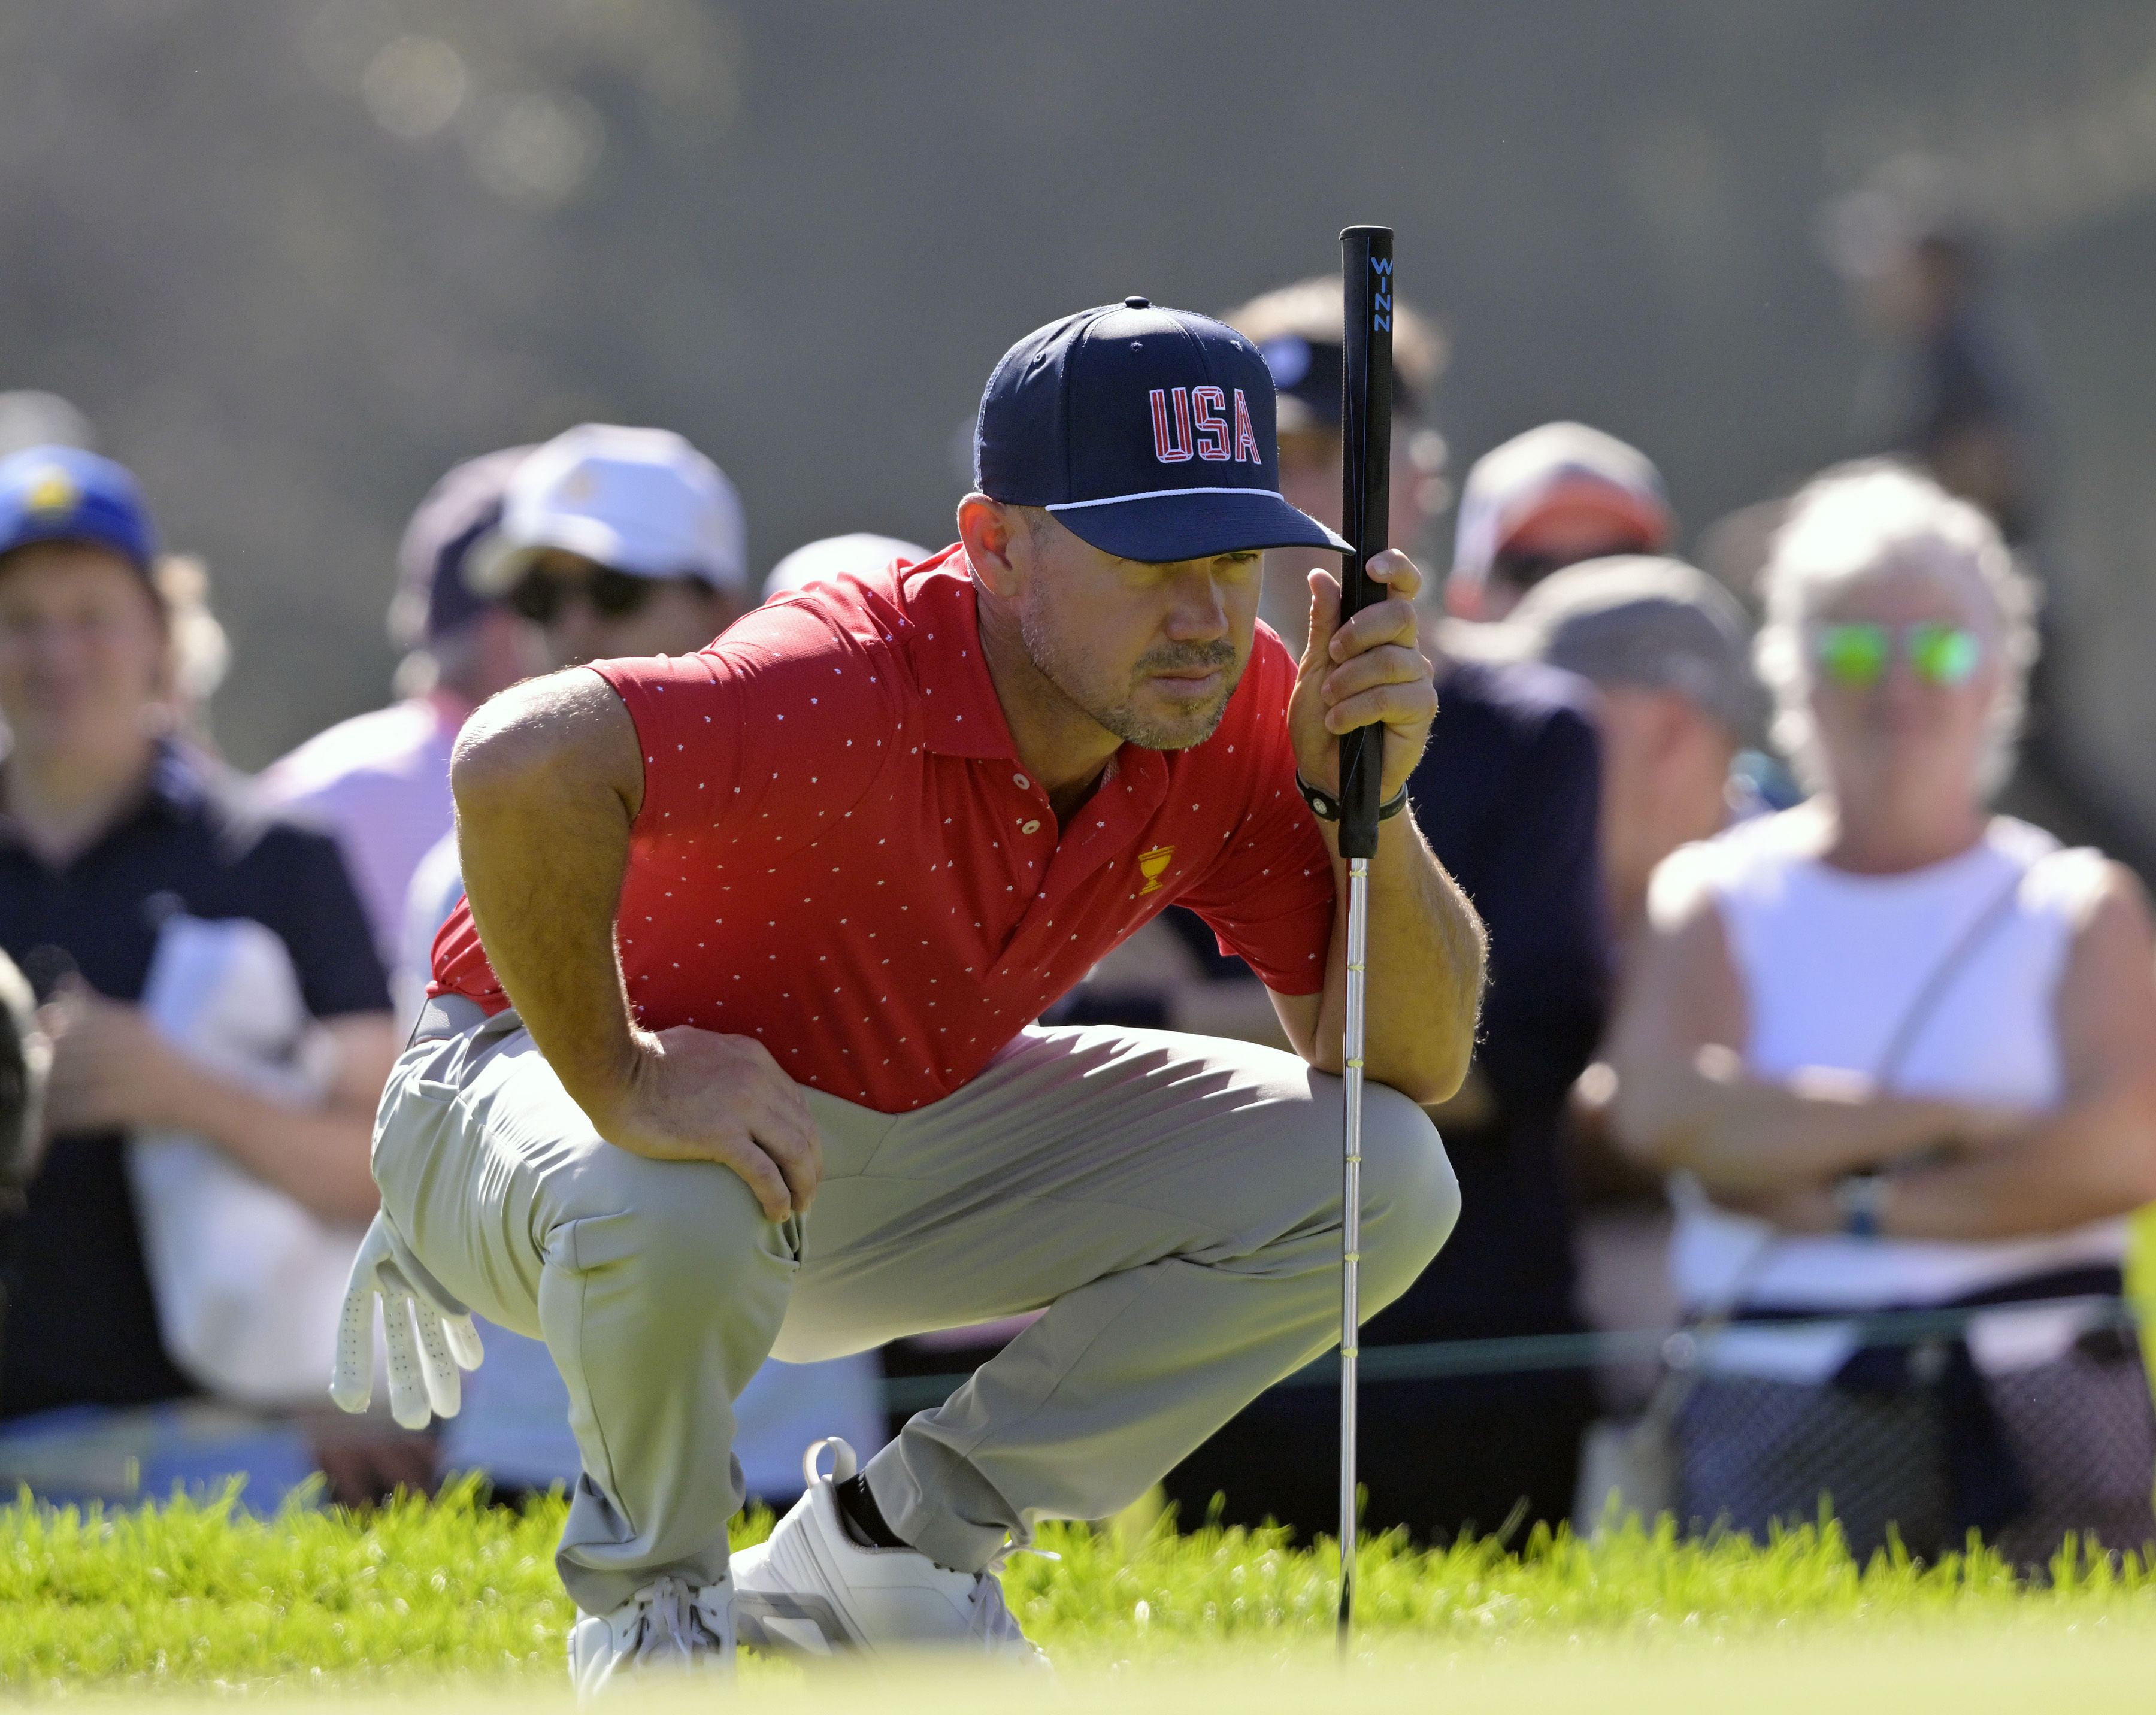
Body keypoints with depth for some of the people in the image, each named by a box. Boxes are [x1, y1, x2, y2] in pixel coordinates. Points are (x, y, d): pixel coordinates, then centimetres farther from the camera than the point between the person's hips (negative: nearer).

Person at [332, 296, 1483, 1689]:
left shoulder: (1238, 716, -15)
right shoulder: (853, 693, -37)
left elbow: (1416, 1063, -12)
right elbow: (524, 767, -54)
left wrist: (1368, 802, -29)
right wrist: (619, 1088, -42)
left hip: (899, 1133, 6)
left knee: (1378, 1180, -7)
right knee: (675, 1212, -43)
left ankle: (905, 1539, 4)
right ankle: (657, 1601, -8)